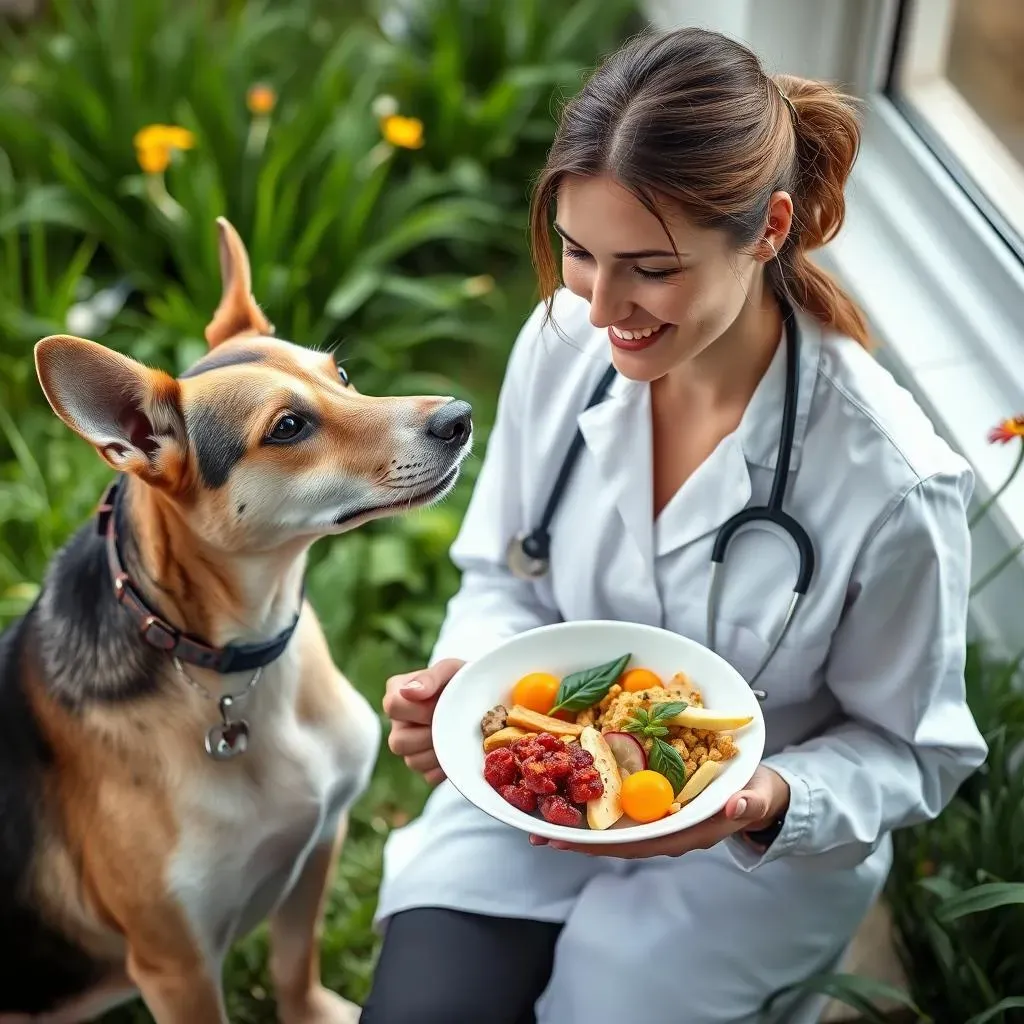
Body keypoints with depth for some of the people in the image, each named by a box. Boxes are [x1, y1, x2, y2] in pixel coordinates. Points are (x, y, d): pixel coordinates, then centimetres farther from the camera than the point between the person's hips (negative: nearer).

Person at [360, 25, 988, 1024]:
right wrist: (464, 678, -19)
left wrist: (763, 804, -29)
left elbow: (905, 751, -10)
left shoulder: (892, 483, -26)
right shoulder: (565, 341, -16)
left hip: (749, 851, -2)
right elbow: (504, 578, 1)